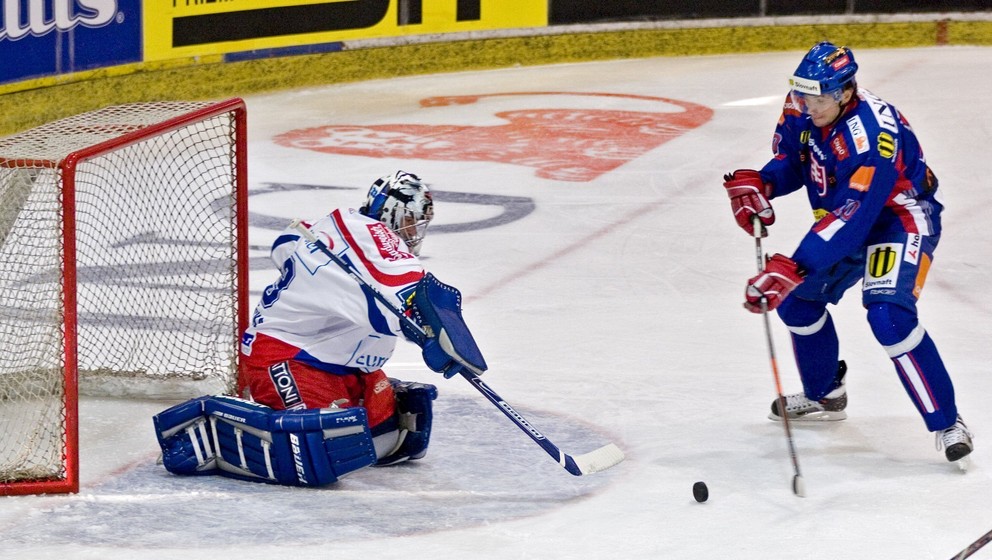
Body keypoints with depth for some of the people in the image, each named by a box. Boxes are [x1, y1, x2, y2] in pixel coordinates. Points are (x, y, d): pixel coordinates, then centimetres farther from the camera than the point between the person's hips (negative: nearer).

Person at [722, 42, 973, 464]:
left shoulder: (871, 135, -37)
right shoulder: (801, 107, -13)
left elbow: (851, 218, -41)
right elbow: (790, 159, 6)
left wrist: (792, 268, -46)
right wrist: (759, 184, -17)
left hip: (901, 217, -9)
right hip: (841, 218, 9)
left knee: (888, 314, -28)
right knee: (797, 298, 10)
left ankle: (946, 423, -20)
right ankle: (825, 396, 34)